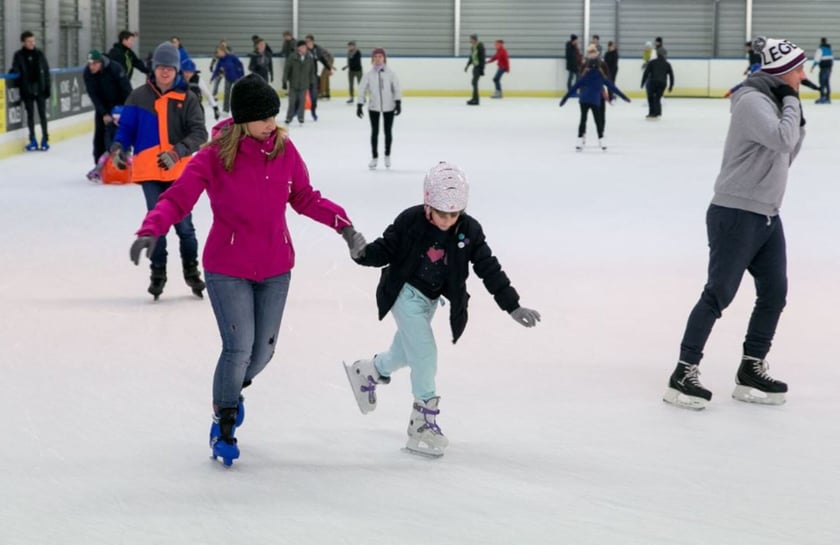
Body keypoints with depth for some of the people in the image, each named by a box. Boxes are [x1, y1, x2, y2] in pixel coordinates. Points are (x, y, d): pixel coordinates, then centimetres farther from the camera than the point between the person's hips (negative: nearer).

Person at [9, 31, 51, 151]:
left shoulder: (39, 54, 2)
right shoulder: (18, 55, -3)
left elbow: (46, 71, 5)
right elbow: (16, 70, -2)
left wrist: (47, 87, 2)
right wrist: (13, 72, -25)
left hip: (40, 89, 1)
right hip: (27, 90, -1)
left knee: (42, 114, 4)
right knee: (30, 114, 7)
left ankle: (45, 140, 13)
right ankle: (33, 140, 15)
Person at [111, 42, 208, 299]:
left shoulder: (187, 99, -2)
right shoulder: (138, 97, 1)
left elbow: (199, 134, -9)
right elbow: (126, 128, 7)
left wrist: (177, 152, -25)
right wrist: (118, 148, -13)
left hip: (179, 171, 0)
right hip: (149, 171, 0)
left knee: (183, 223, 5)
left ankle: (191, 270, 25)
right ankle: (158, 273, 18)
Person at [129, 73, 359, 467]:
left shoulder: (284, 149, -4)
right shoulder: (214, 156, -16)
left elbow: (305, 198, 8)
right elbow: (177, 199, -16)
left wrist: (341, 223, -2)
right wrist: (151, 230, -33)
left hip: (275, 268, 4)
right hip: (227, 268, -4)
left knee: (264, 347, 11)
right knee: (239, 347, -10)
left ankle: (234, 388, 45)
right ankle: (223, 423, 13)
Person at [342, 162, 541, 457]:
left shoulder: (469, 230, -15)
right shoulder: (410, 222, -23)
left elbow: (489, 269, -11)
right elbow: (384, 250, -14)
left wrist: (512, 306, -14)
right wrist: (362, 253, -36)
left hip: (431, 299, 5)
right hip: (406, 293, -5)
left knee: (405, 353, 20)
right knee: (425, 354, -12)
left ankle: (367, 372, 50)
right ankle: (422, 424, -1)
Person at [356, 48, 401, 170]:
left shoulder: (390, 73, -6)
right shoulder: (369, 74, -4)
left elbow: (397, 88, -4)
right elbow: (362, 90, 0)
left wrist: (398, 103, -11)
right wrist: (359, 105, -5)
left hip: (389, 107, 0)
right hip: (374, 107, 0)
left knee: (388, 131, 9)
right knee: (374, 132, 6)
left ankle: (387, 155, 28)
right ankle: (374, 157, 17)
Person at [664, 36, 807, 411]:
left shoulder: (775, 100, 14)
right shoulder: (753, 102, -16)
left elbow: (785, 156, 19)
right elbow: (781, 140, -30)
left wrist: (798, 120, 4)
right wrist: (791, 103, -15)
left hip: (766, 215, 9)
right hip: (736, 215, -9)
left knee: (774, 293, 9)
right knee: (719, 293, -7)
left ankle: (750, 373, 19)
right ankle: (683, 374, -1)